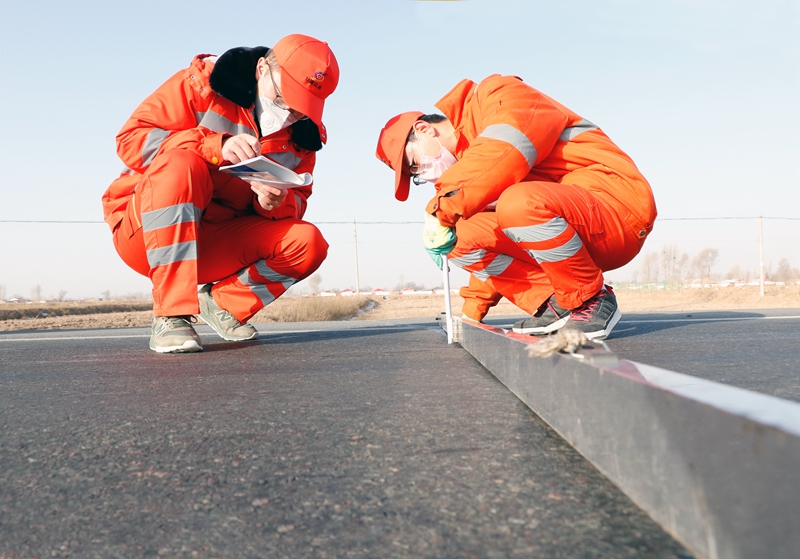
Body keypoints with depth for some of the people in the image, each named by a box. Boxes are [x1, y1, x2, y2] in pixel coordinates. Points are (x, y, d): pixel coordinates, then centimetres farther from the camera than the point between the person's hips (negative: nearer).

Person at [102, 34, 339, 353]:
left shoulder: (300, 135, 2)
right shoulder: (204, 84, -12)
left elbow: (298, 201, 2)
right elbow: (131, 139, -18)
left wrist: (276, 203, -24)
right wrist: (216, 146, -32)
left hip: (217, 245, 4)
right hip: (144, 233, -3)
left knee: (308, 243, -18)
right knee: (179, 163, -34)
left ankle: (223, 303, 5)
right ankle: (171, 315, -31)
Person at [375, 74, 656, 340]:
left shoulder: (500, 95, -5)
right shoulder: (467, 175, 18)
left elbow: (506, 150, -26)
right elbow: (491, 244, 23)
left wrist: (441, 210, -21)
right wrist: (473, 309, 24)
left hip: (620, 205, -8)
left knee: (518, 202, -35)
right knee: (463, 235, -2)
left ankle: (592, 301, -13)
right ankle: (553, 305, -4)